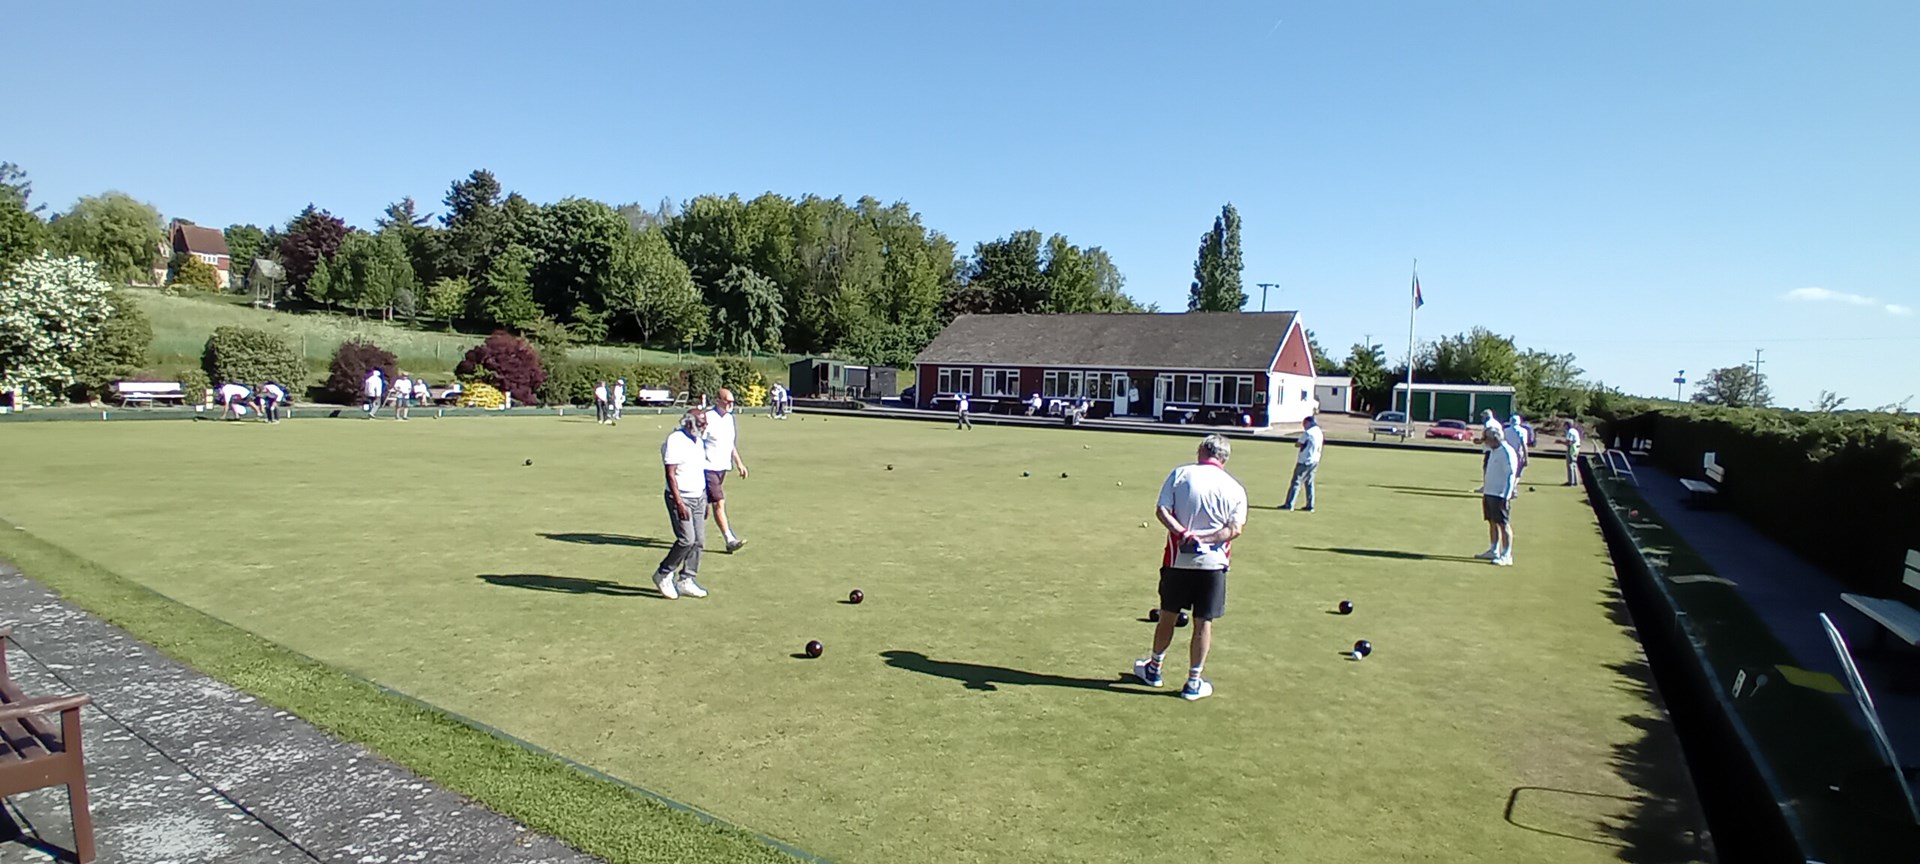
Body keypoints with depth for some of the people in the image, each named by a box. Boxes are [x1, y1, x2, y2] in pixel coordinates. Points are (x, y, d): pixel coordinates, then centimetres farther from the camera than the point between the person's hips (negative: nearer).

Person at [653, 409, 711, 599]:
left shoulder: (698, 441, 13)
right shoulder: (675, 441, -13)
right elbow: (670, 474, -18)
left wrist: (705, 500, 18)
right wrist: (679, 502, -23)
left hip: (699, 497, 8)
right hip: (681, 497, -8)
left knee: (698, 541, 5)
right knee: (687, 539, -13)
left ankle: (686, 580, 14)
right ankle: (663, 575, 6)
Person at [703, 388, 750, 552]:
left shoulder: (729, 418, 12)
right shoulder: (707, 418, -14)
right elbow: (697, 444, -13)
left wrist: (739, 463, 18)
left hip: (722, 468, 8)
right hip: (708, 469, -8)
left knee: (705, 504, 14)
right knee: (719, 503, -10)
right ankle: (730, 540, -10)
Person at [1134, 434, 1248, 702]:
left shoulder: (1180, 474, -1)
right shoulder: (1235, 488, 2)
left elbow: (1161, 510, -10)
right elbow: (1235, 528, -9)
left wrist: (1183, 533, -17)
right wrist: (1204, 538, -14)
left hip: (1178, 560, 0)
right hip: (1213, 562, 0)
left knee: (1168, 616, 15)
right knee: (1203, 623, 8)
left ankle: (1153, 669, 32)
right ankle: (1194, 682, 16)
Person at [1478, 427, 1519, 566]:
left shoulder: (1507, 452, -15)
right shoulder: (1493, 451, 13)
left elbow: (1511, 475, -18)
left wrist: (1506, 497, -21)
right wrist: (1485, 487, 22)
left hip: (1500, 495, -9)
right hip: (1489, 493, 9)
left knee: (1503, 524, -5)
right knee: (1492, 523, 14)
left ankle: (1507, 556, -1)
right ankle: (1493, 551, 23)